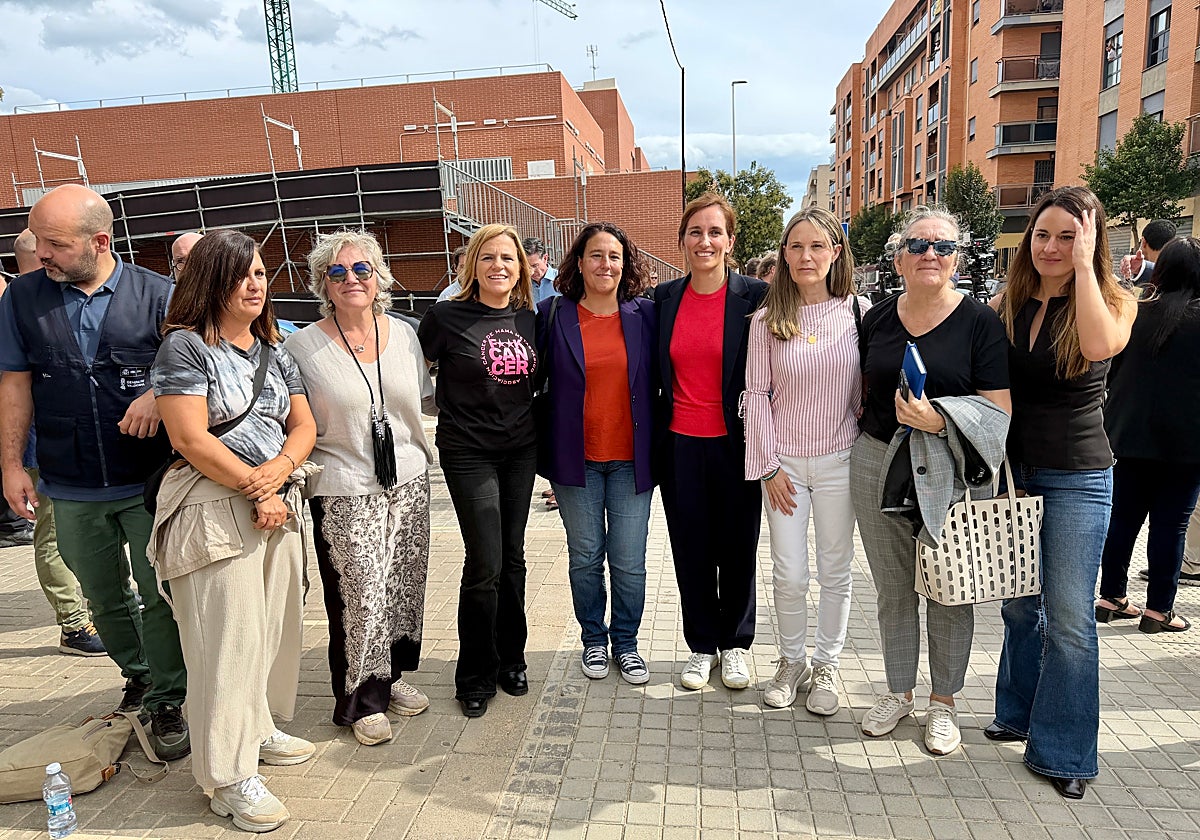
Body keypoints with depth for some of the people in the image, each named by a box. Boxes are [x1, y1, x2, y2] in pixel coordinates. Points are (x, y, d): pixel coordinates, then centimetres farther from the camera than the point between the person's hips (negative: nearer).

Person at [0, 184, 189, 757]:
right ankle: (137, 673, 38)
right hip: (72, 490, 3)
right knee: (104, 600, 17)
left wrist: (159, 393, -21)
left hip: (150, 481, -3)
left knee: (160, 597, 2)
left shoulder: (156, 294, -6)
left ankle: (166, 701, 18)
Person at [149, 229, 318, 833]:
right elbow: (192, 439, -15)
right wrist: (255, 489, -12)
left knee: (275, 623, 12)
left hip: (278, 504, 7)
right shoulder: (185, 346, -7)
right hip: (214, 508, -6)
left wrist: (279, 470, -9)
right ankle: (228, 773, 11)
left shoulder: (273, 349, 13)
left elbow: (304, 426, 11)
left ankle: (258, 730, 33)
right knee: (228, 633, -2)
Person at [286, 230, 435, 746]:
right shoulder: (302, 346, -6)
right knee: (361, 596, -2)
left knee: (405, 586, 13)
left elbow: (427, 395, 18)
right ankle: (361, 700, 20)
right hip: (344, 493, -4)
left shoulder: (404, 334, 5)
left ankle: (391, 676, 34)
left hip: (408, 481, 4)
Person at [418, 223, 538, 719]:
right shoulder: (447, 317, -8)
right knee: (484, 565, -5)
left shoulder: (529, 317, 5)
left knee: (512, 559, 12)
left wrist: (526, 419, 10)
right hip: (469, 453, -4)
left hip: (521, 450, 4)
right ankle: (475, 677, 15)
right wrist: (450, 410, -3)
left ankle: (511, 660, 30)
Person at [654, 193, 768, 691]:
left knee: (737, 549, 11)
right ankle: (701, 646, 31)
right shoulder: (665, 297, 3)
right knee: (690, 551, 12)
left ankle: (735, 644, 32)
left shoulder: (755, 296, -5)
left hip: (734, 444, -2)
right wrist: (653, 435, 7)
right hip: (680, 445, 2)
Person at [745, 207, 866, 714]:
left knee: (835, 571, 10)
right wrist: (768, 466, -4)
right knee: (789, 574, 5)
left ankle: (826, 666, 30)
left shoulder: (859, 312, -1)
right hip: (784, 463, 0)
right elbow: (756, 394, -2)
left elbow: (869, 387, 4)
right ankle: (791, 662, 28)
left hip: (840, 460, 1)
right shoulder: (767, 320, -2)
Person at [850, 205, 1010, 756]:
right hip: (876, 467, 3)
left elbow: (998, 412, -11)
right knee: (893, 589, 14)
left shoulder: (980, 321, -6)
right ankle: (898, 693, 33)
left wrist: (938, 420, -25)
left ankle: (943, 702, 30)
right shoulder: (877, 318, 6)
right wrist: (868, 420, 4)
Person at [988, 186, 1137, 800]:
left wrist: (1084, 263, -21)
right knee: (1019, 604, 17)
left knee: (1069, 618, 0)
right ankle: (1018, 713, 36)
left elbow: (1099, 345, -29)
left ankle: (1062, 751, 16)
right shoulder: (1006, 303, 2)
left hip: (1076, 479, -3)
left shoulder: (1113, 301, -6)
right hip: (1012, 472, 4)